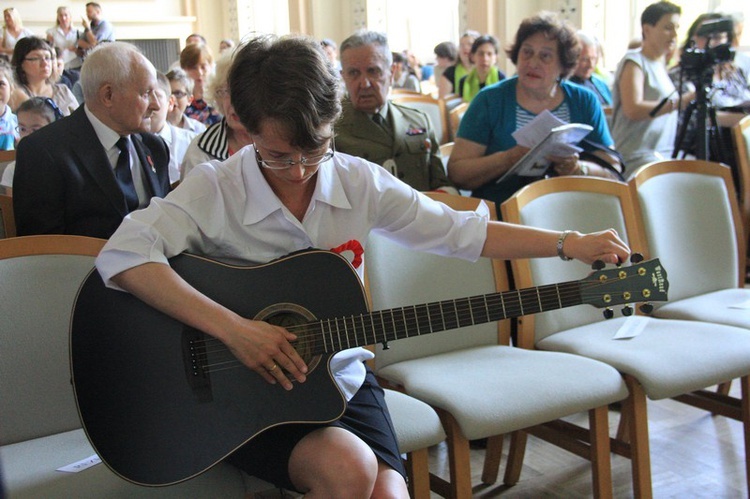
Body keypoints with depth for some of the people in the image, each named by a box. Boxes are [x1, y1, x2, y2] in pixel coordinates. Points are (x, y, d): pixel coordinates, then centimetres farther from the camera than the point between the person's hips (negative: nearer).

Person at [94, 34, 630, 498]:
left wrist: (571, 244, -2)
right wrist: (233, 328, -33)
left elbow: (462, 232, 4)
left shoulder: (359, 182, 1)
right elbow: (122, 255, -27)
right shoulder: (216, 188, -12)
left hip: (340, 380, 4)